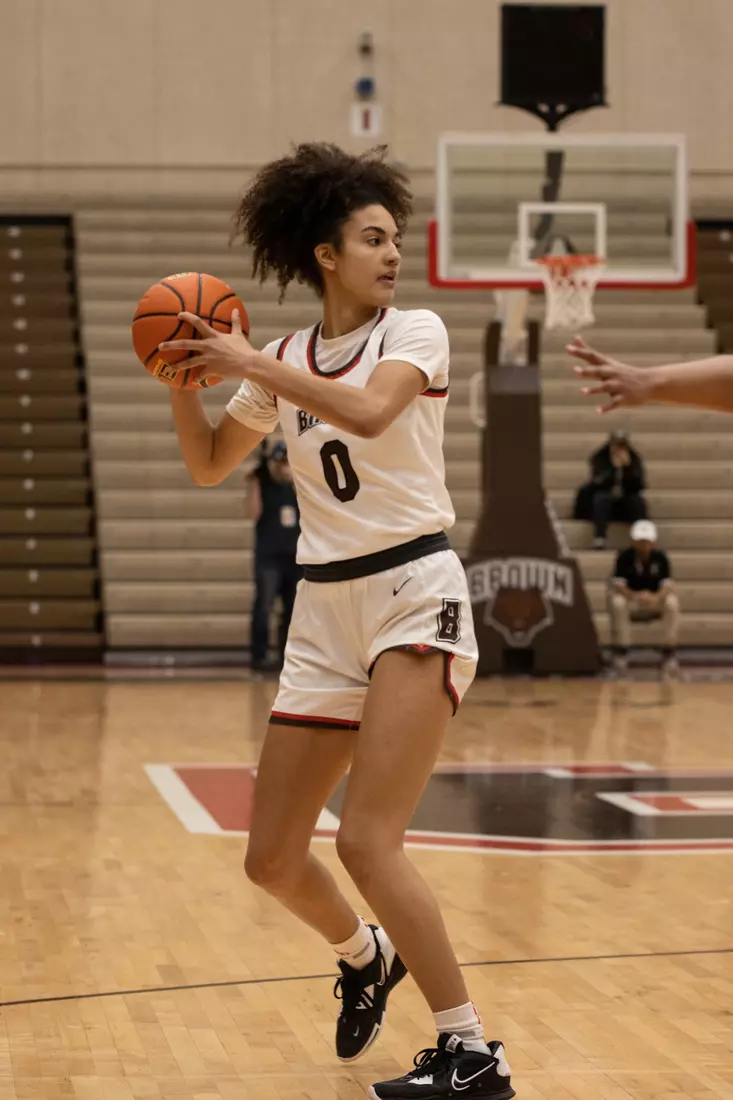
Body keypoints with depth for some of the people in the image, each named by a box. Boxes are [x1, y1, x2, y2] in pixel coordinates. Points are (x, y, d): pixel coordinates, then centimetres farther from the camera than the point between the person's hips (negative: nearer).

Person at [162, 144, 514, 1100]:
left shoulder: (415, 333, -3)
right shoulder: (284, 359, 10)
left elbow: (368, 412, -24)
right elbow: (209, 465, 18)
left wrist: (248, 364, -19)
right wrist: (184, 378, 1)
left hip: (415, 597, -5)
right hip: (324, 610, 6)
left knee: (367, 840, -20)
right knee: (271, 860, 7)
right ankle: (365, 957, 39)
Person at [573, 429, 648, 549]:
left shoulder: (634, 459, -1)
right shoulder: (599, 458, -5)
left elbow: (639, 485, -12)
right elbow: (599, 483, -18)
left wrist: (628, 467, -26)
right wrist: (614, 468, -30)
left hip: (627, 502, 2)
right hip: (605, 495, -2)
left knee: (638, 500, -30)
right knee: (602, 498, -36)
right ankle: (599, 539, -47)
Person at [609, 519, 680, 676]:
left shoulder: (660, 557, -10)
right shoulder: (625, 557, -12)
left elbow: (668, 585, -19)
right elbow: (618, 585, -21)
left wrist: (657, 597, -44)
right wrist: (634, 596, -44)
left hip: (655, 602, 1)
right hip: (631, 603, -1)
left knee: (672, 602, -31)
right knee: (617, 603, -34)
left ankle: (670, 652, -22)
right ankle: (621, 651, -24)